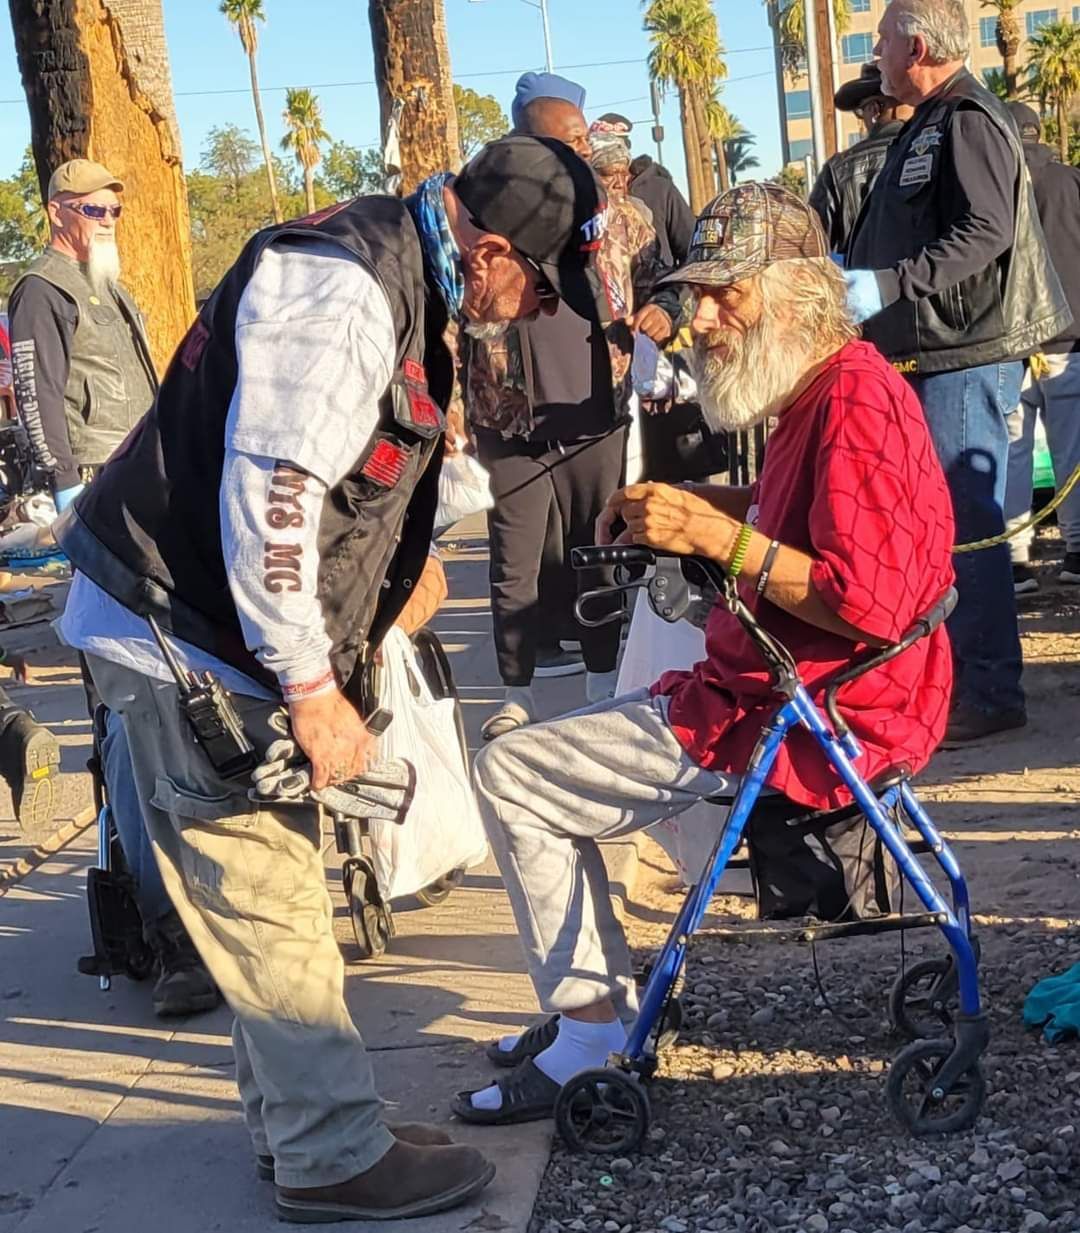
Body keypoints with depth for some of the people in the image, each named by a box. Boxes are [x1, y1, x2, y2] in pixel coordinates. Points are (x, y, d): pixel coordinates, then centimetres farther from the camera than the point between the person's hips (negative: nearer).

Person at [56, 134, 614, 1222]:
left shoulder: (400, 279, 11)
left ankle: (293, 1129, 29)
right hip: (179, 639, -10)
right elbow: (269, 498, -28)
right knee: (271, 907, -3)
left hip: (230, 635, 11)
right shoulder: (342, 290, -23)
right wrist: (311, 692, -21)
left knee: (274, 896, 17)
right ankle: (335, 1159, 9)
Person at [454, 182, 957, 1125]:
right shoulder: (821, 393, 11)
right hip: (781, 694, 11)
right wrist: (690, 506, 11)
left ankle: (593, 1030, 2)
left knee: (511, 777, -7)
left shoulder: (854, 399, -22)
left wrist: (717, 536, -27)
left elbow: (874, 601, -30)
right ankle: (588, 1009, 24)